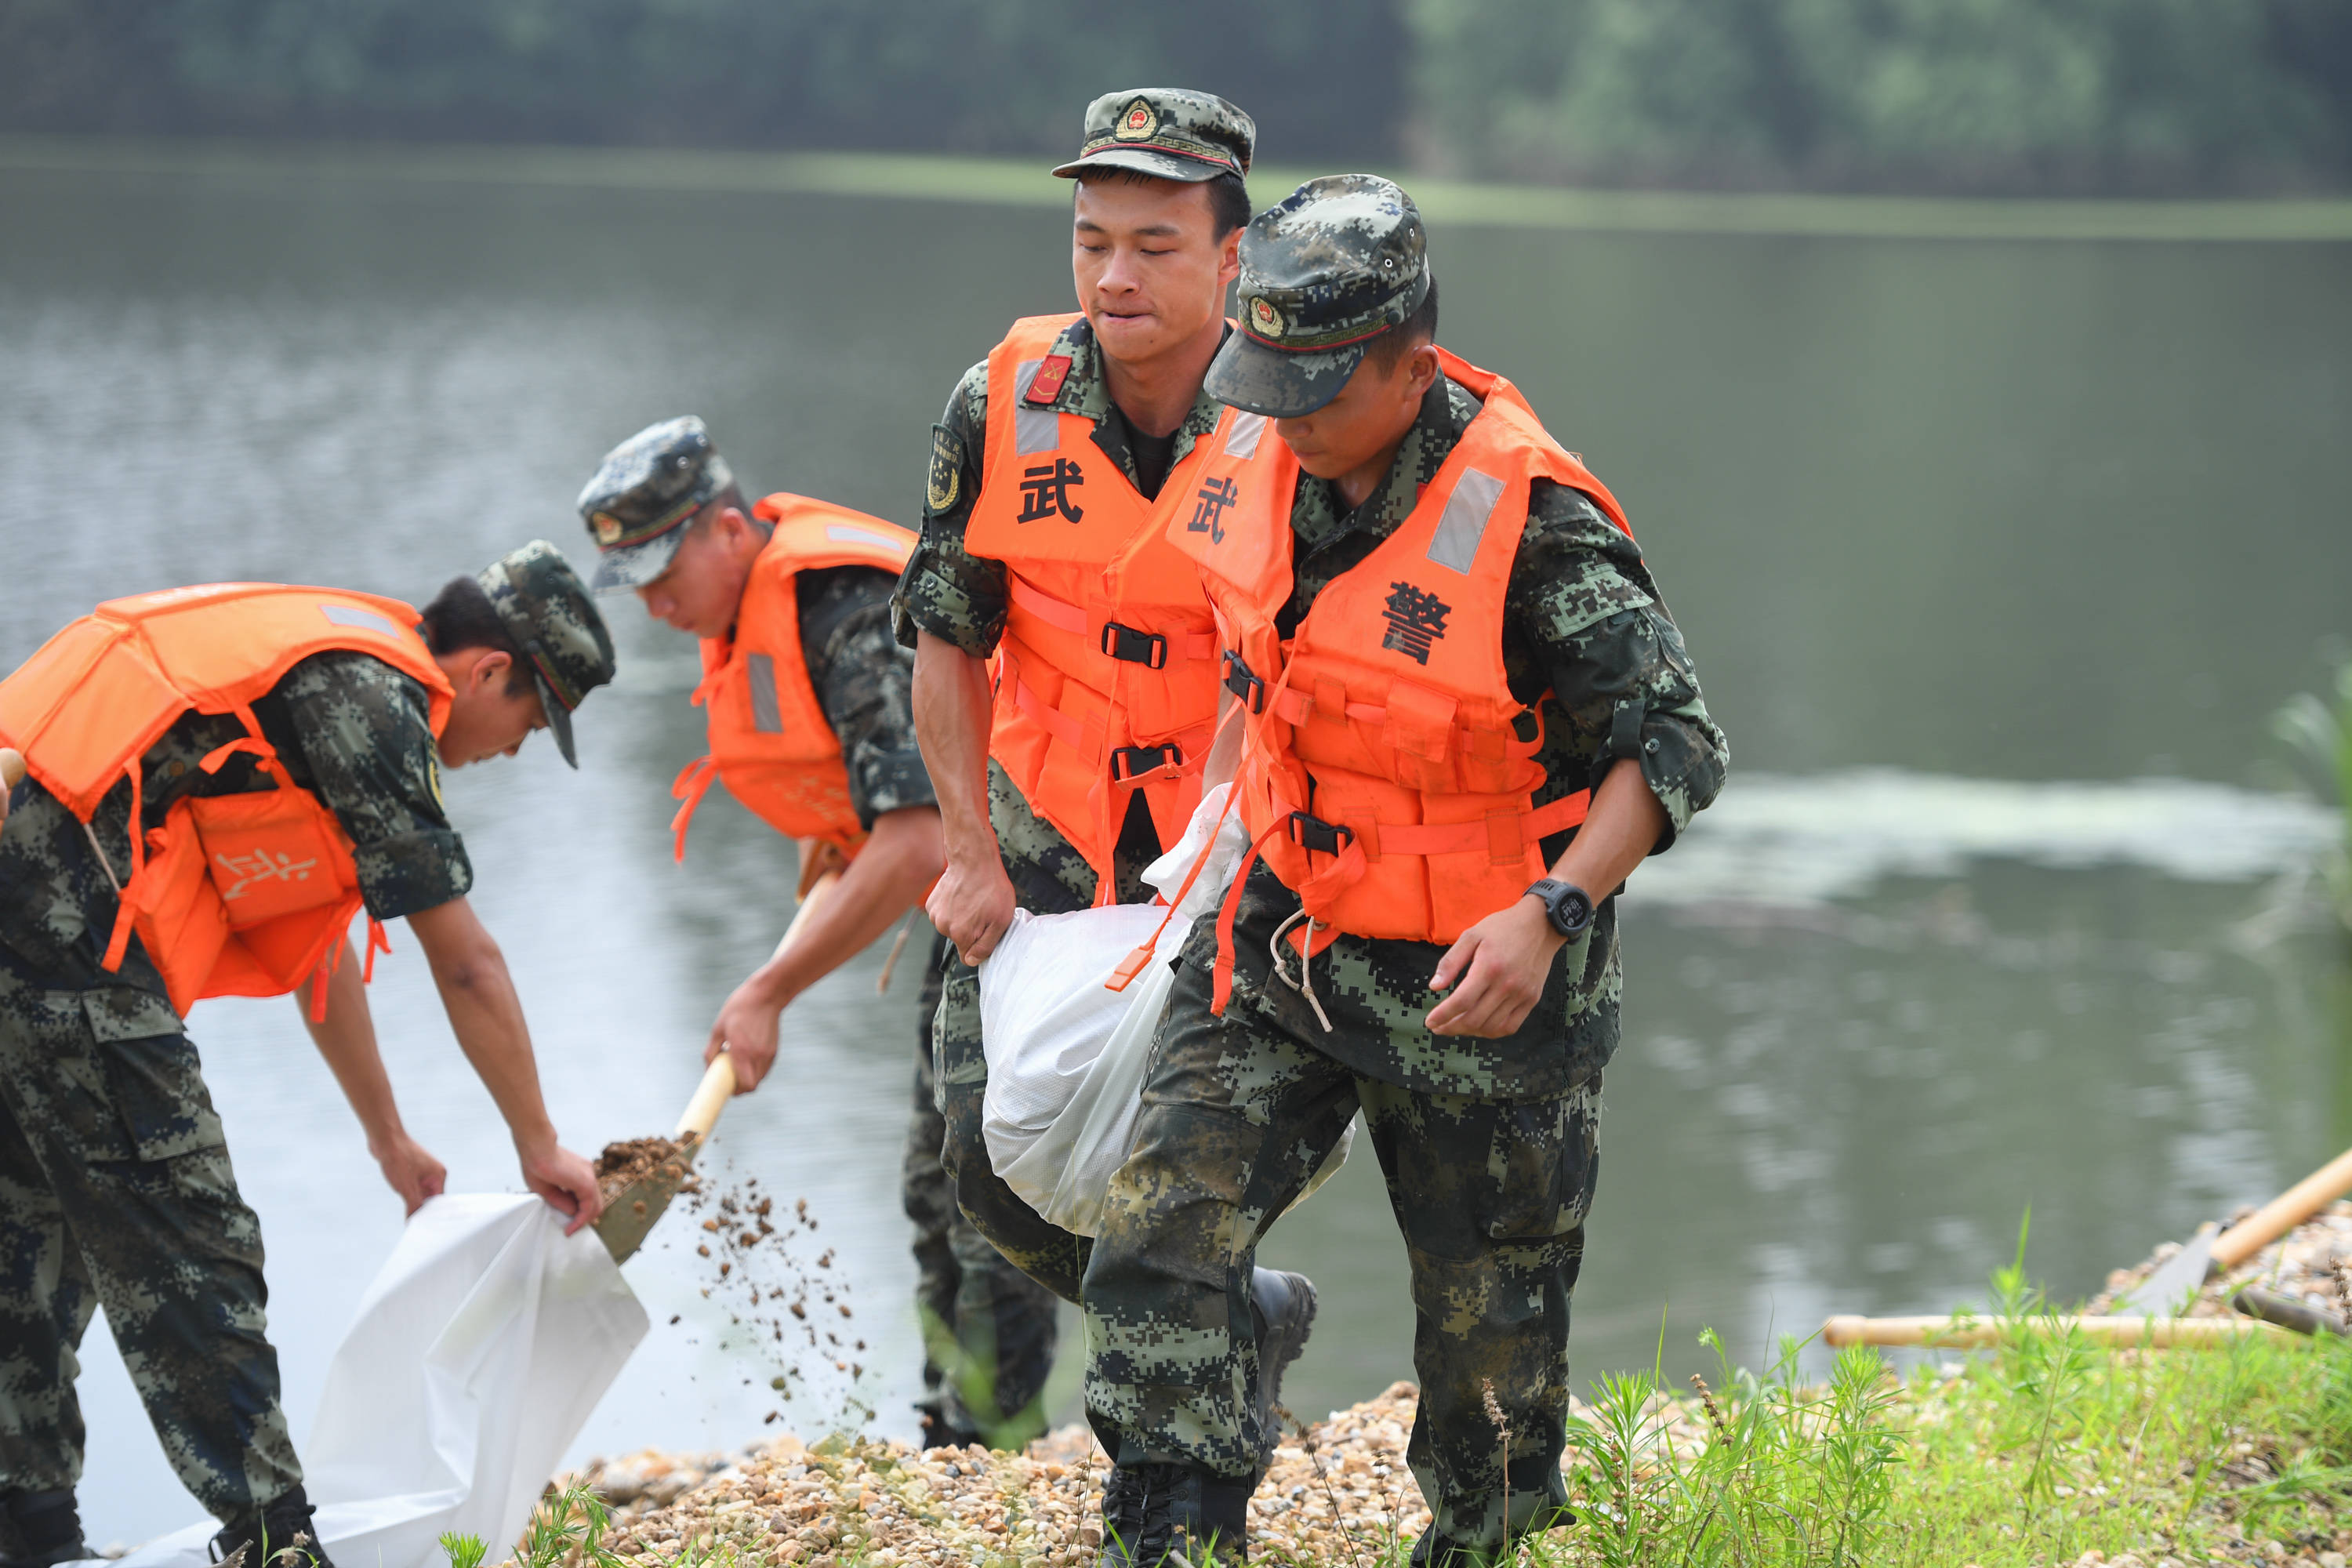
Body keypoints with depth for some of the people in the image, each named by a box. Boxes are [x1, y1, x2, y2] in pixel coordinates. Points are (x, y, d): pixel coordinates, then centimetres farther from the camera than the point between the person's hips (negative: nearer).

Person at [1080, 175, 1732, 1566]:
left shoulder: (1531, 525, -26)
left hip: (1476, 978, -5)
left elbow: (1676, 745, -22)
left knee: (1489, 1304, 12)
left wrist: (1552, 911, -33)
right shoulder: (1278, 471, -6)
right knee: (1164, 1216, -12)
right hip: (1288, 930, 5)